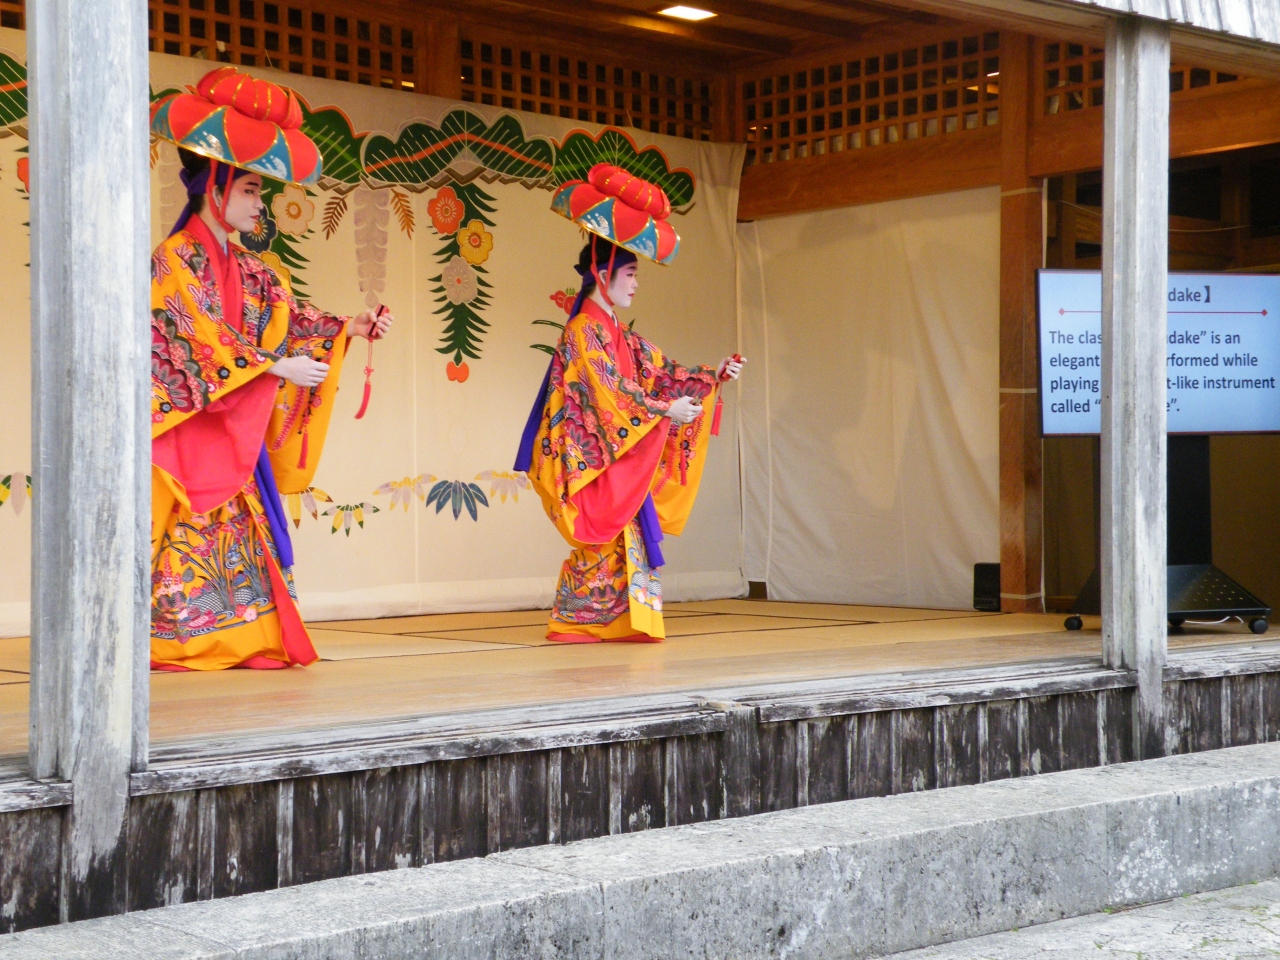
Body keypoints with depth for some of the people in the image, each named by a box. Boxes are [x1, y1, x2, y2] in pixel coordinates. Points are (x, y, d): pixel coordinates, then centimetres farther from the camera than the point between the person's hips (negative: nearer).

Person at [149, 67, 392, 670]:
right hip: (188, 422, -8)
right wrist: (276, 367, -19)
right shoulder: (174, 260, -10)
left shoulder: (247, 270, 15)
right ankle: (179, 642, -6)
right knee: (192, 531, -9)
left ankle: (244, 639, 8)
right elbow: (202, 345, -17)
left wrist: (348, 329, -2)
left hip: (237, 428, 8)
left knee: (241, 526, 6)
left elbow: (289, 319, 11)